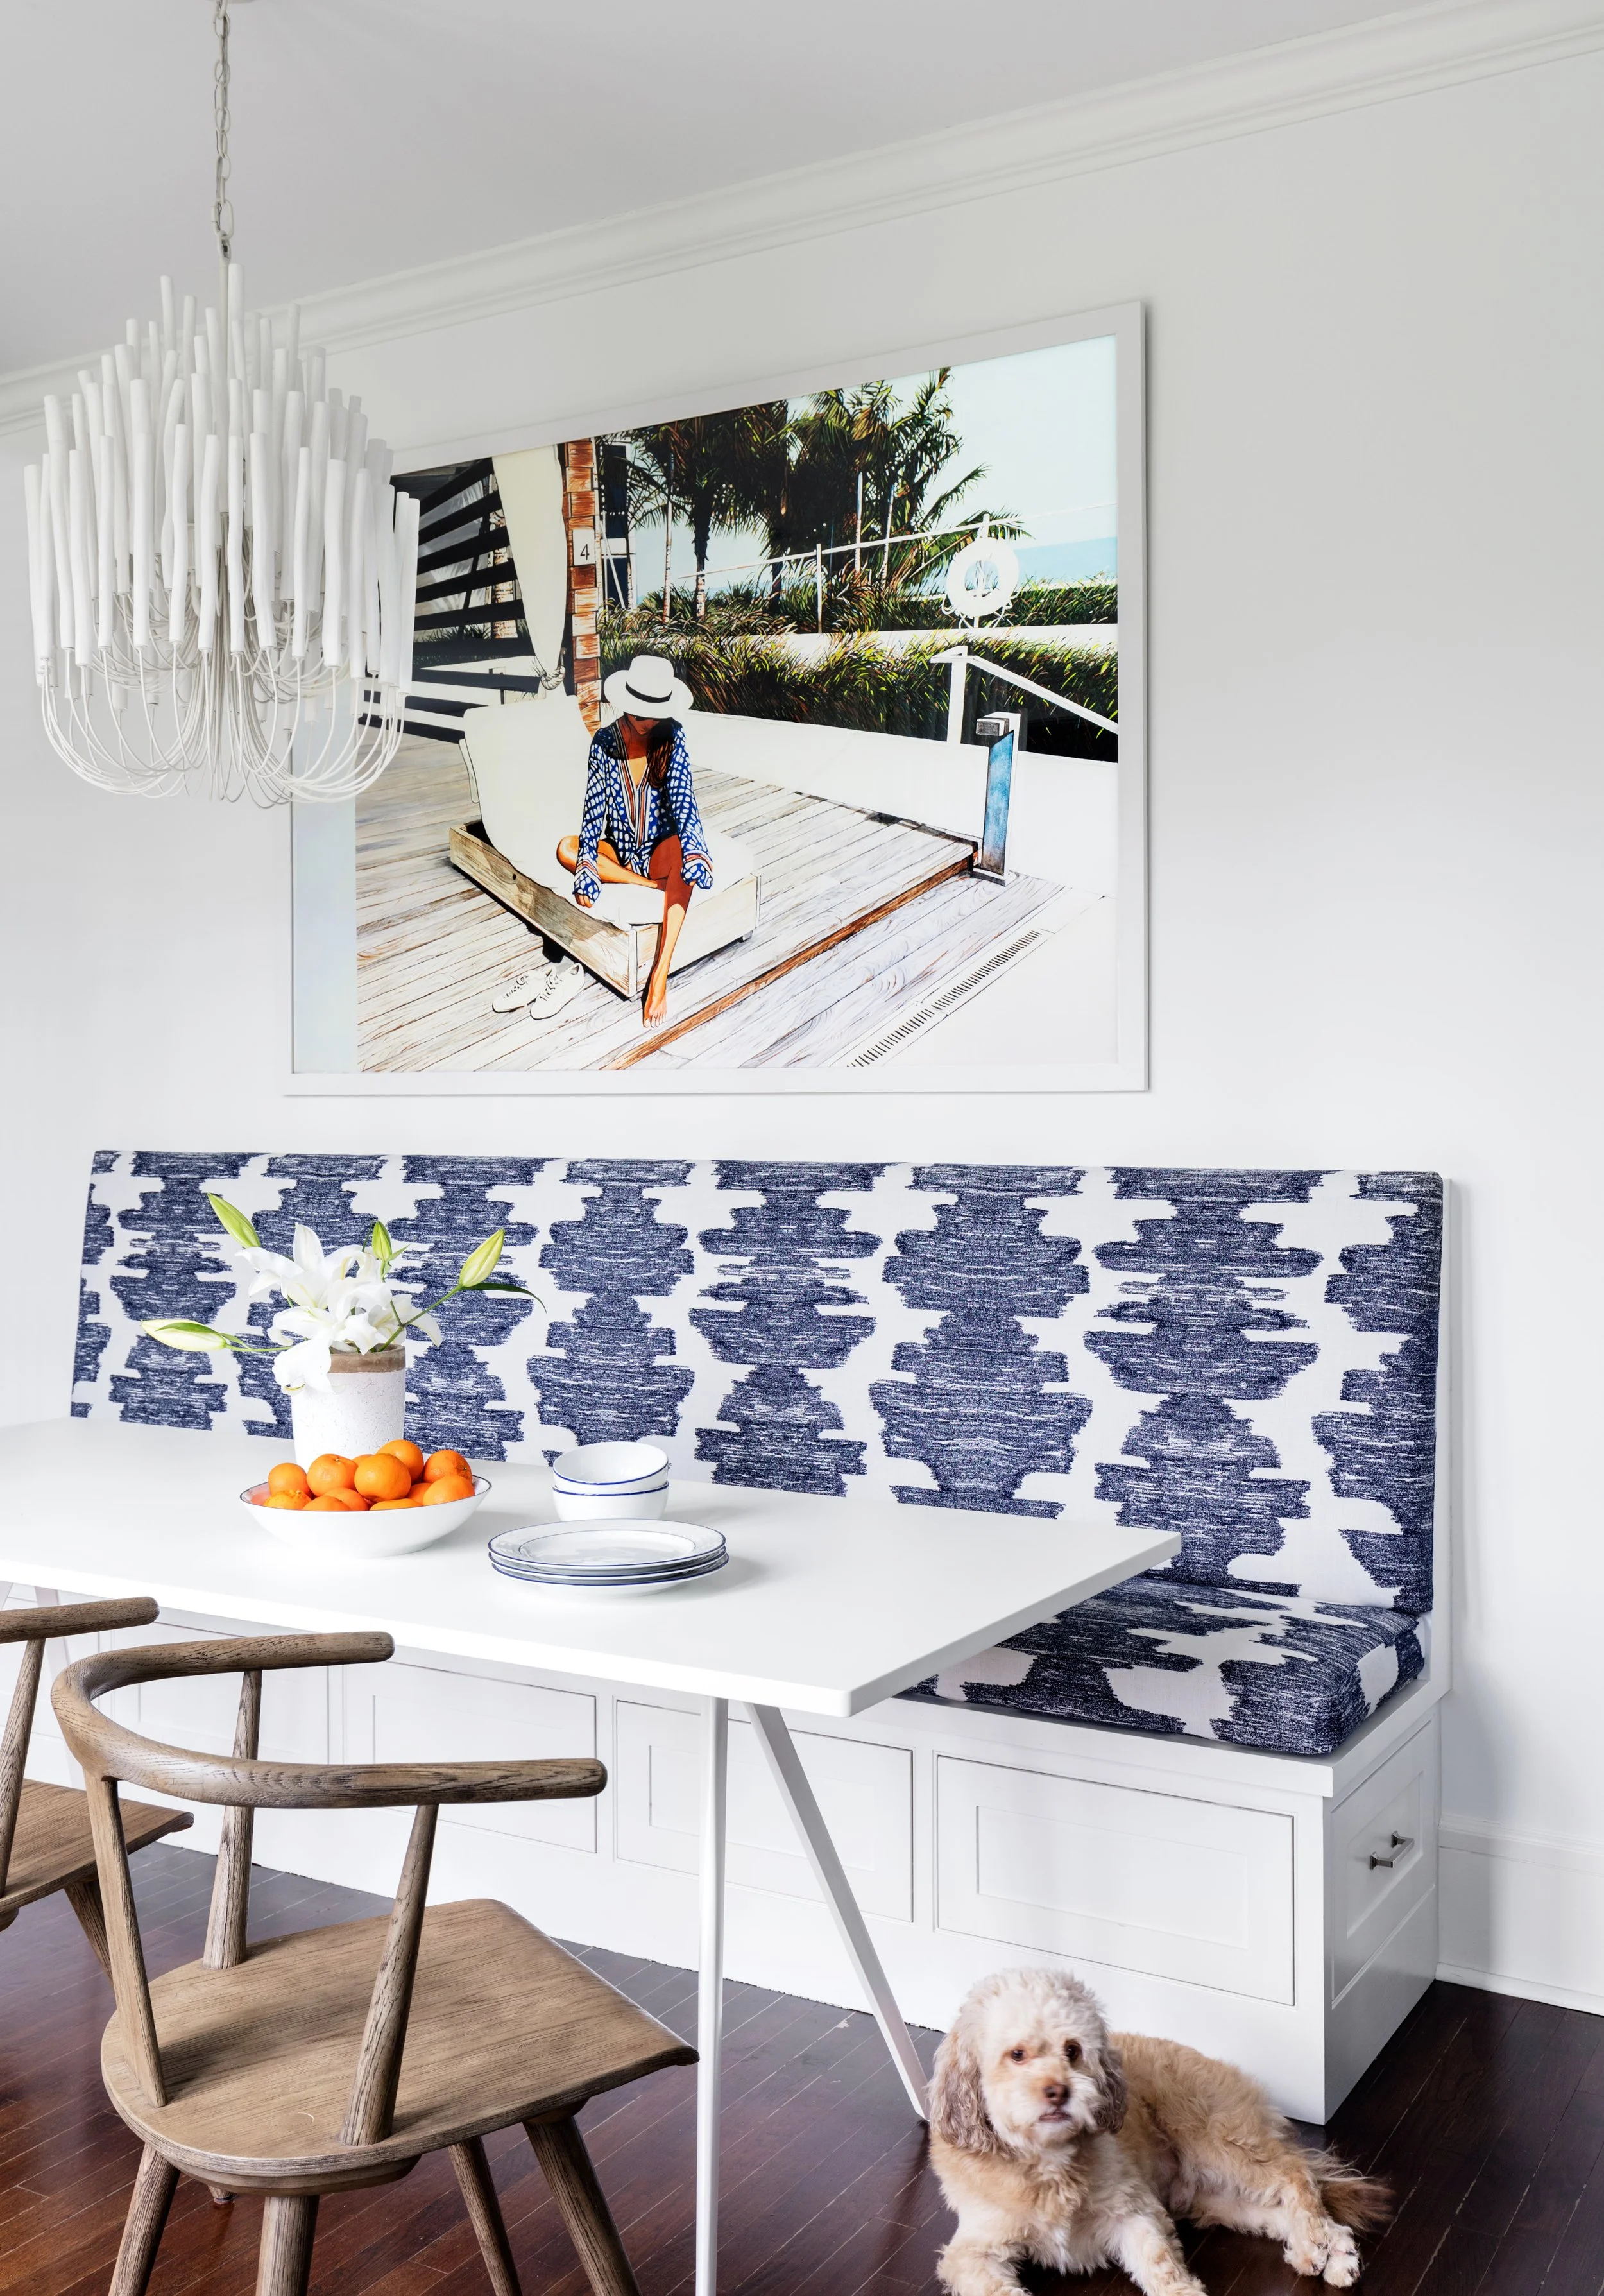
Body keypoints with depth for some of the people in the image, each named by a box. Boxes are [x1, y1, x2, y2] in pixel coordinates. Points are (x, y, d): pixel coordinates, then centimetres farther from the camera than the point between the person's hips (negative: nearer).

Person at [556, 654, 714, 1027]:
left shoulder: (672, 737, -8)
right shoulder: (605, 741, -5)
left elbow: (681, 798, -22)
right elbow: (594, 808, -10)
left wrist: (694, 853, -40)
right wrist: (587, 865, -25)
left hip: (660, 851, -2)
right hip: (620, 852, 2)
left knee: (683, 849, -38)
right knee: (565, 849, -25)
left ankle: (660, 975, -47)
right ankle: (655, 886, -25)